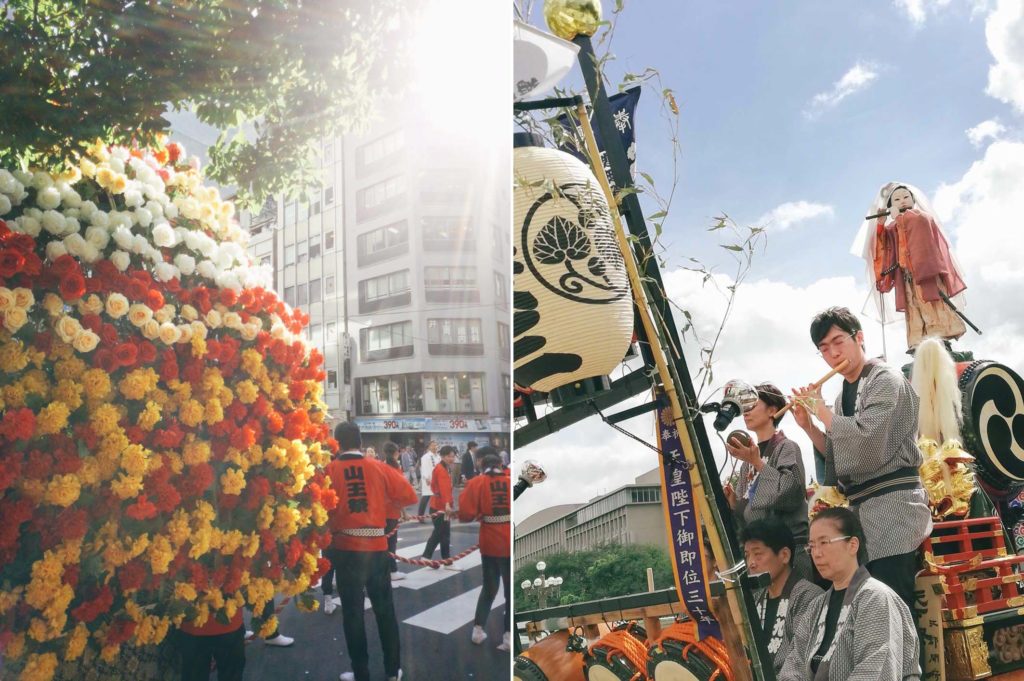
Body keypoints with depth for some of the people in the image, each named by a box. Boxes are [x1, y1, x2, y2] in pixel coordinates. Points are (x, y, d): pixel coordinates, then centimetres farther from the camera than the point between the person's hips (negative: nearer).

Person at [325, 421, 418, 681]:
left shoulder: (329, 470, -6)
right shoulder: (379, 467, 0)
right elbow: (409, 496, 3)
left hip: (346, 549, -2)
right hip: (377, 547, 2)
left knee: (352, 612, 9)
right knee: (384, 608, 15)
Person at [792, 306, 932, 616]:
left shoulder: (886, 380, -6)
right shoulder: (844, 395, 17)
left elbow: (866, 439, -21)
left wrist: (822, 410, -8)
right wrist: (808, 425, 7)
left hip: (891, 503, -8)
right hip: (861, 509, 8)